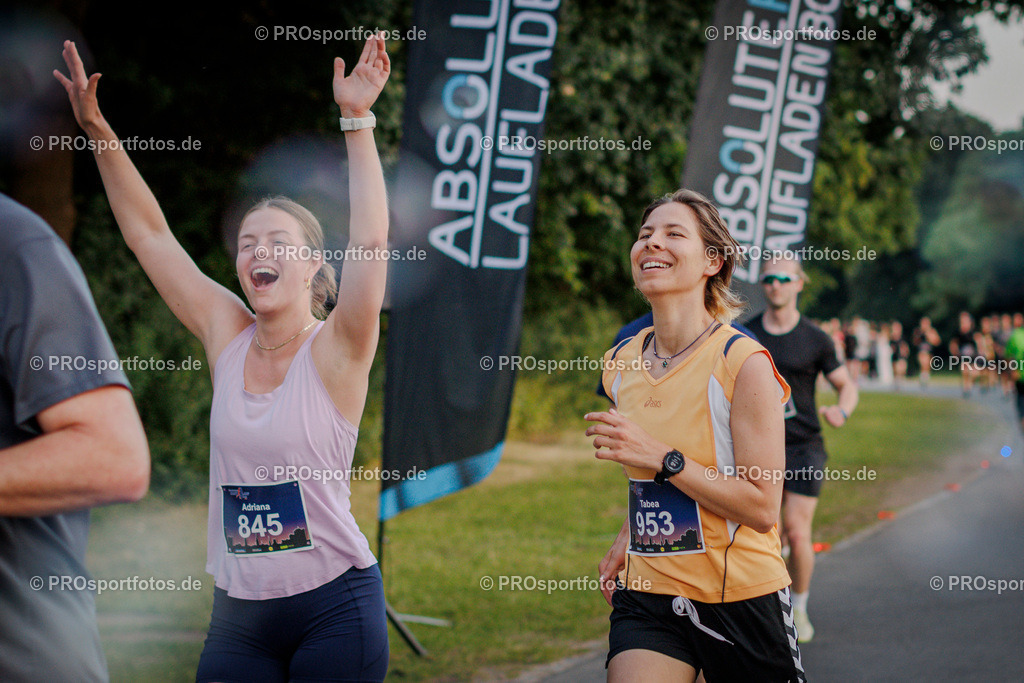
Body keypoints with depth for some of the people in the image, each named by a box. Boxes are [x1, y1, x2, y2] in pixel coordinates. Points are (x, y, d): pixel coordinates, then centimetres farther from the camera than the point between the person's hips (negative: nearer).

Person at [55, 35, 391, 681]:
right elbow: (148, 232, 7)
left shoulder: (335, 350, -7)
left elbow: (371, 240, -21)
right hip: (238, 612, 4)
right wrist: (97, 127, 3)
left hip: (334, 608, -4)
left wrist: (357, 120, -25)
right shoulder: (226, 336, 5)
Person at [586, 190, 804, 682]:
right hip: (648, 594, 4)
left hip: (740, 597, -4)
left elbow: (762, 507, -17)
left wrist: (663, 458, -22)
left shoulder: (743, 363, -13)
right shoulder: (622, 364, 5)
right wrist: (628, 539, 9)